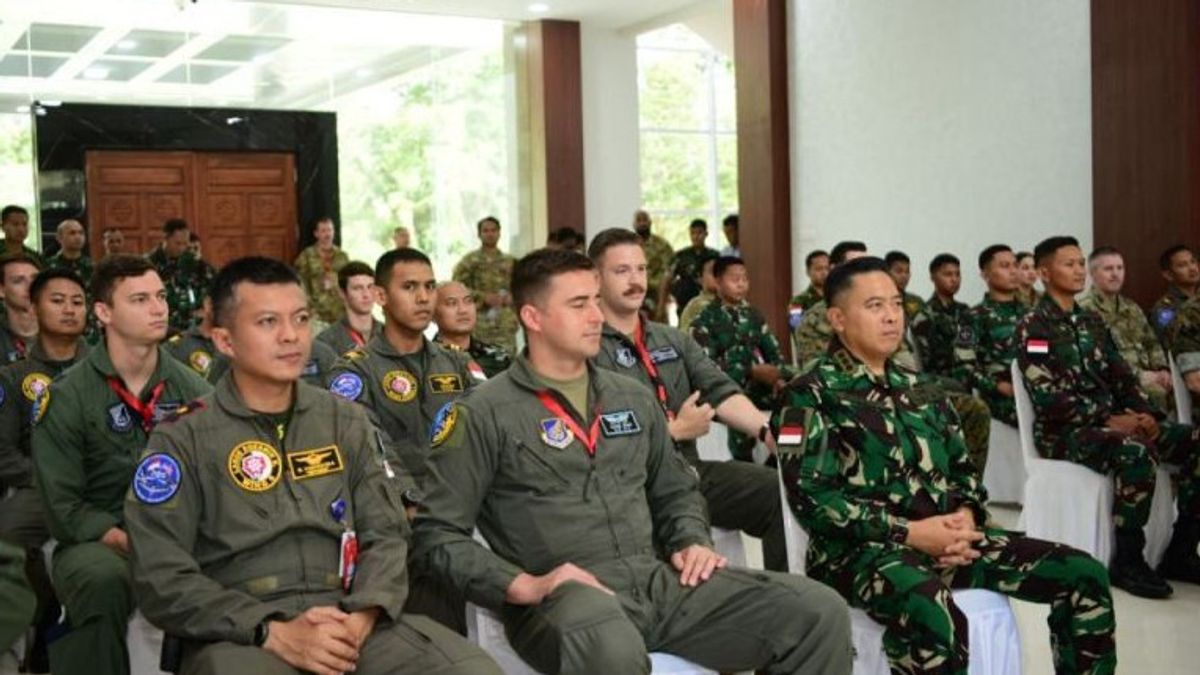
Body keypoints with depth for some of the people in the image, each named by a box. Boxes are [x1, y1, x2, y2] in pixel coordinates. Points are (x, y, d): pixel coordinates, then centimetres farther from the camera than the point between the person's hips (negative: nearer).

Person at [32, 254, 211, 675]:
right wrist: (123, 540, -19)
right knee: (105, 581, -37)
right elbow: (63, 506, -5)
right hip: (99, 540, -2)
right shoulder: (65, 398, -2)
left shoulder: (192, 388, 6)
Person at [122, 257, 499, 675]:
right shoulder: (182, 440, 2)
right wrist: (274, 633, -16)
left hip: (347, 620, 3)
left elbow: (385, 534, 9)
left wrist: (362, 616, -12)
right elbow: (162, 581, -5)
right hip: (239, 634, -3)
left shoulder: (346, 421, 13)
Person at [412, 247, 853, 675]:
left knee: (820, 613, -9)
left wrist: (693, 542, 8)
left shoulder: (634, 398, 18)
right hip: (562, 596, -6)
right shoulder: (483, 414, -1)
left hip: (659, 580, 6)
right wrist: (524, 586, -16)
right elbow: (438, 534, -5)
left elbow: (676, 491, 29)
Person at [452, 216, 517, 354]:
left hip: (506, 325, 3)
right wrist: (482, 296, -13)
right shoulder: (469, 260, 2)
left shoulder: (510, 261, 14)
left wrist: (513, 297, -3)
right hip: (479, 325, -3)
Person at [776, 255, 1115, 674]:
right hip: (862, 549, -7)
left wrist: (966, 516, -2)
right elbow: (811, 499, -12)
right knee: (934, 615, -40)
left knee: (1085, 574, -6)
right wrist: (910, 532, -16)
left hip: (946, 538, 7)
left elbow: (962, 468, 23)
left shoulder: (919, 389, 20)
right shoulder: (810, 395, -2)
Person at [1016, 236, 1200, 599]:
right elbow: (1048, 397, -15)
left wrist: (1143, 414, -6)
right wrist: (1109, 420, -19)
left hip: (1113, 420, 8)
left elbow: (1121, 376, 14)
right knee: (1137, 451, -35)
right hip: (1062, 432, -8)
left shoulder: (1091, 322, 18)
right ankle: (1127, 561, -22)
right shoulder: (1033, 327, -6)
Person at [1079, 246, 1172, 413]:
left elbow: (1152, 343, 23)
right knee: (1158, 393, -25)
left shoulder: (1131, 308, 21)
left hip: (1145, 379, 7)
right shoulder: (1085, 310, -5)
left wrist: (1162, 370, 4)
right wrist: (1139, 375, -15)